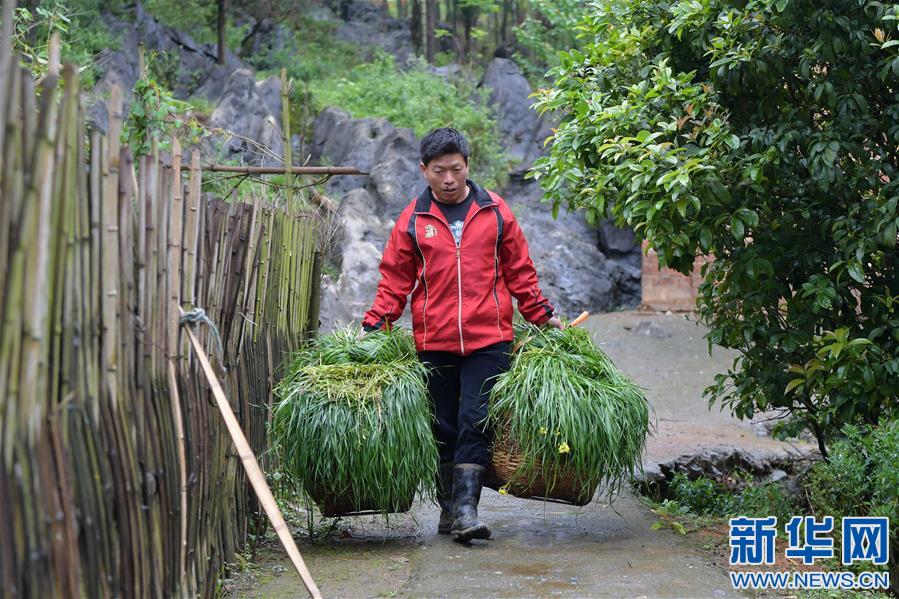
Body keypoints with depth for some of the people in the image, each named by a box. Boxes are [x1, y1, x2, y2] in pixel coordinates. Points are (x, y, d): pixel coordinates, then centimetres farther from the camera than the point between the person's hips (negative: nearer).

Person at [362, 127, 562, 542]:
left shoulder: (495, 212, 6)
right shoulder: (412, 220, 6)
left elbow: (519, 272, 13)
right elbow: (394, 281, 8)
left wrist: (543, 316, 10)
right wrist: (372, 328, -2)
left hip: (488, 340, -1)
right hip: (434, 342, 1)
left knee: (476, 422, -9)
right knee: (444, 427, 7)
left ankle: (465, 507, -10)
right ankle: (448, 508, 18)